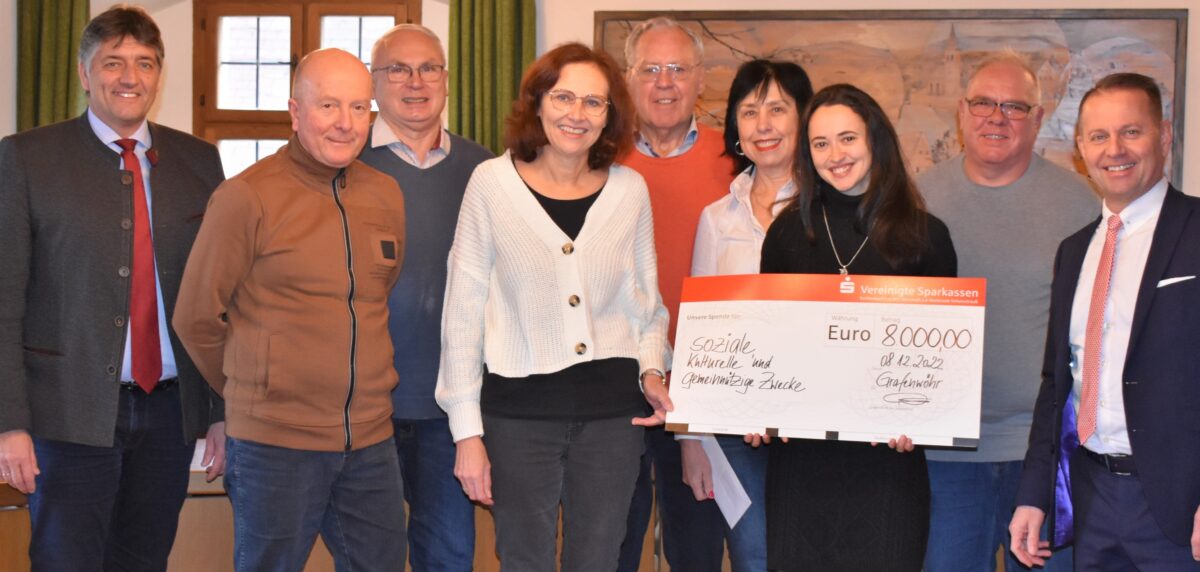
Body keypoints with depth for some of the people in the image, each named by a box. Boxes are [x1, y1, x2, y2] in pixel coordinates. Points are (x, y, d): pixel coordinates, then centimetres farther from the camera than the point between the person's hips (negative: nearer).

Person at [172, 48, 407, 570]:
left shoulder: (385, 196, 7)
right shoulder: (245, 197, -9)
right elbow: (196, 319, -2)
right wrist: (251, 390, 9)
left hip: (371, 440, 5)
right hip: (276, 444, -5)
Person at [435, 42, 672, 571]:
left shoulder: (630, 190, 4)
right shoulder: (492, 182, -3)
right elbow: (463, 311, -2)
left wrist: (651, 368, -4)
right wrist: (467, 431, -5)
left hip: (612, 412, 2)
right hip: (518, 412, -2)